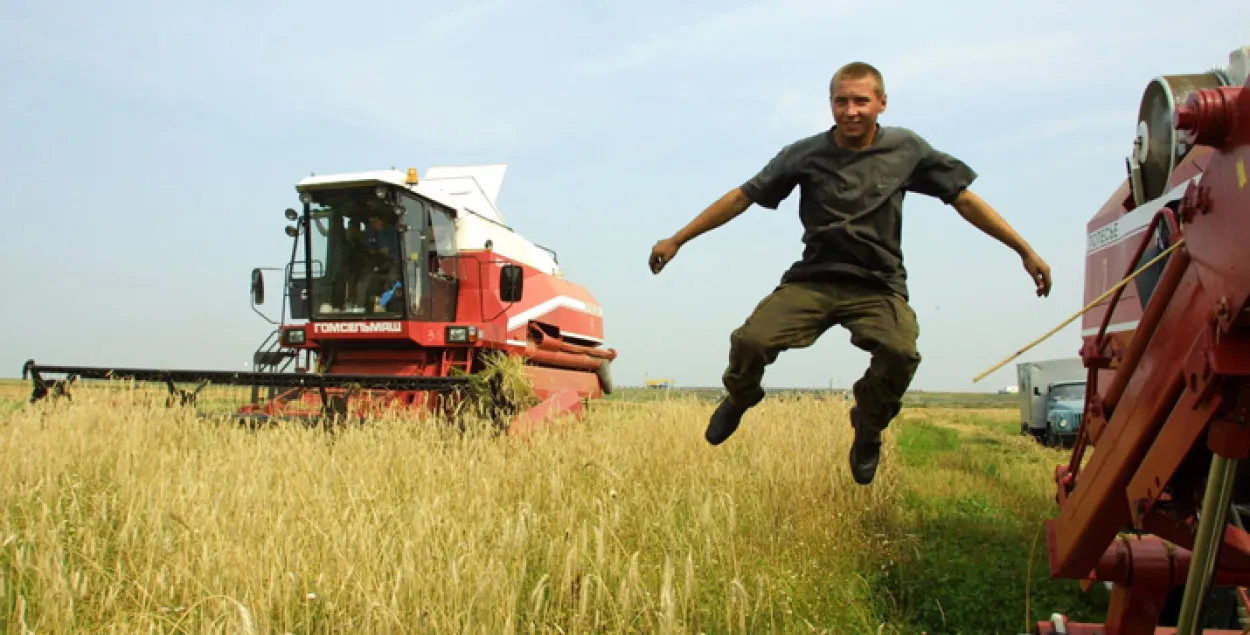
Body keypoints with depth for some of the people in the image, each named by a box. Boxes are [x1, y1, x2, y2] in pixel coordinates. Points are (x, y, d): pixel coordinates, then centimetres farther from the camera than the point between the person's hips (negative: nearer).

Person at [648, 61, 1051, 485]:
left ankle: (868, 429, 3)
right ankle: (740, 399, 15)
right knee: (750, 340, -24)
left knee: (901, 353, -31)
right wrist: (677, 240, 1)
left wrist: (1026, 251, 6)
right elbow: (742, 197, 2)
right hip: (813, 279, 0)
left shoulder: (907, 149, 3)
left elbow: (965, 199, 8)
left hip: (878, 285, 0)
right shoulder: (806, 153, 1)